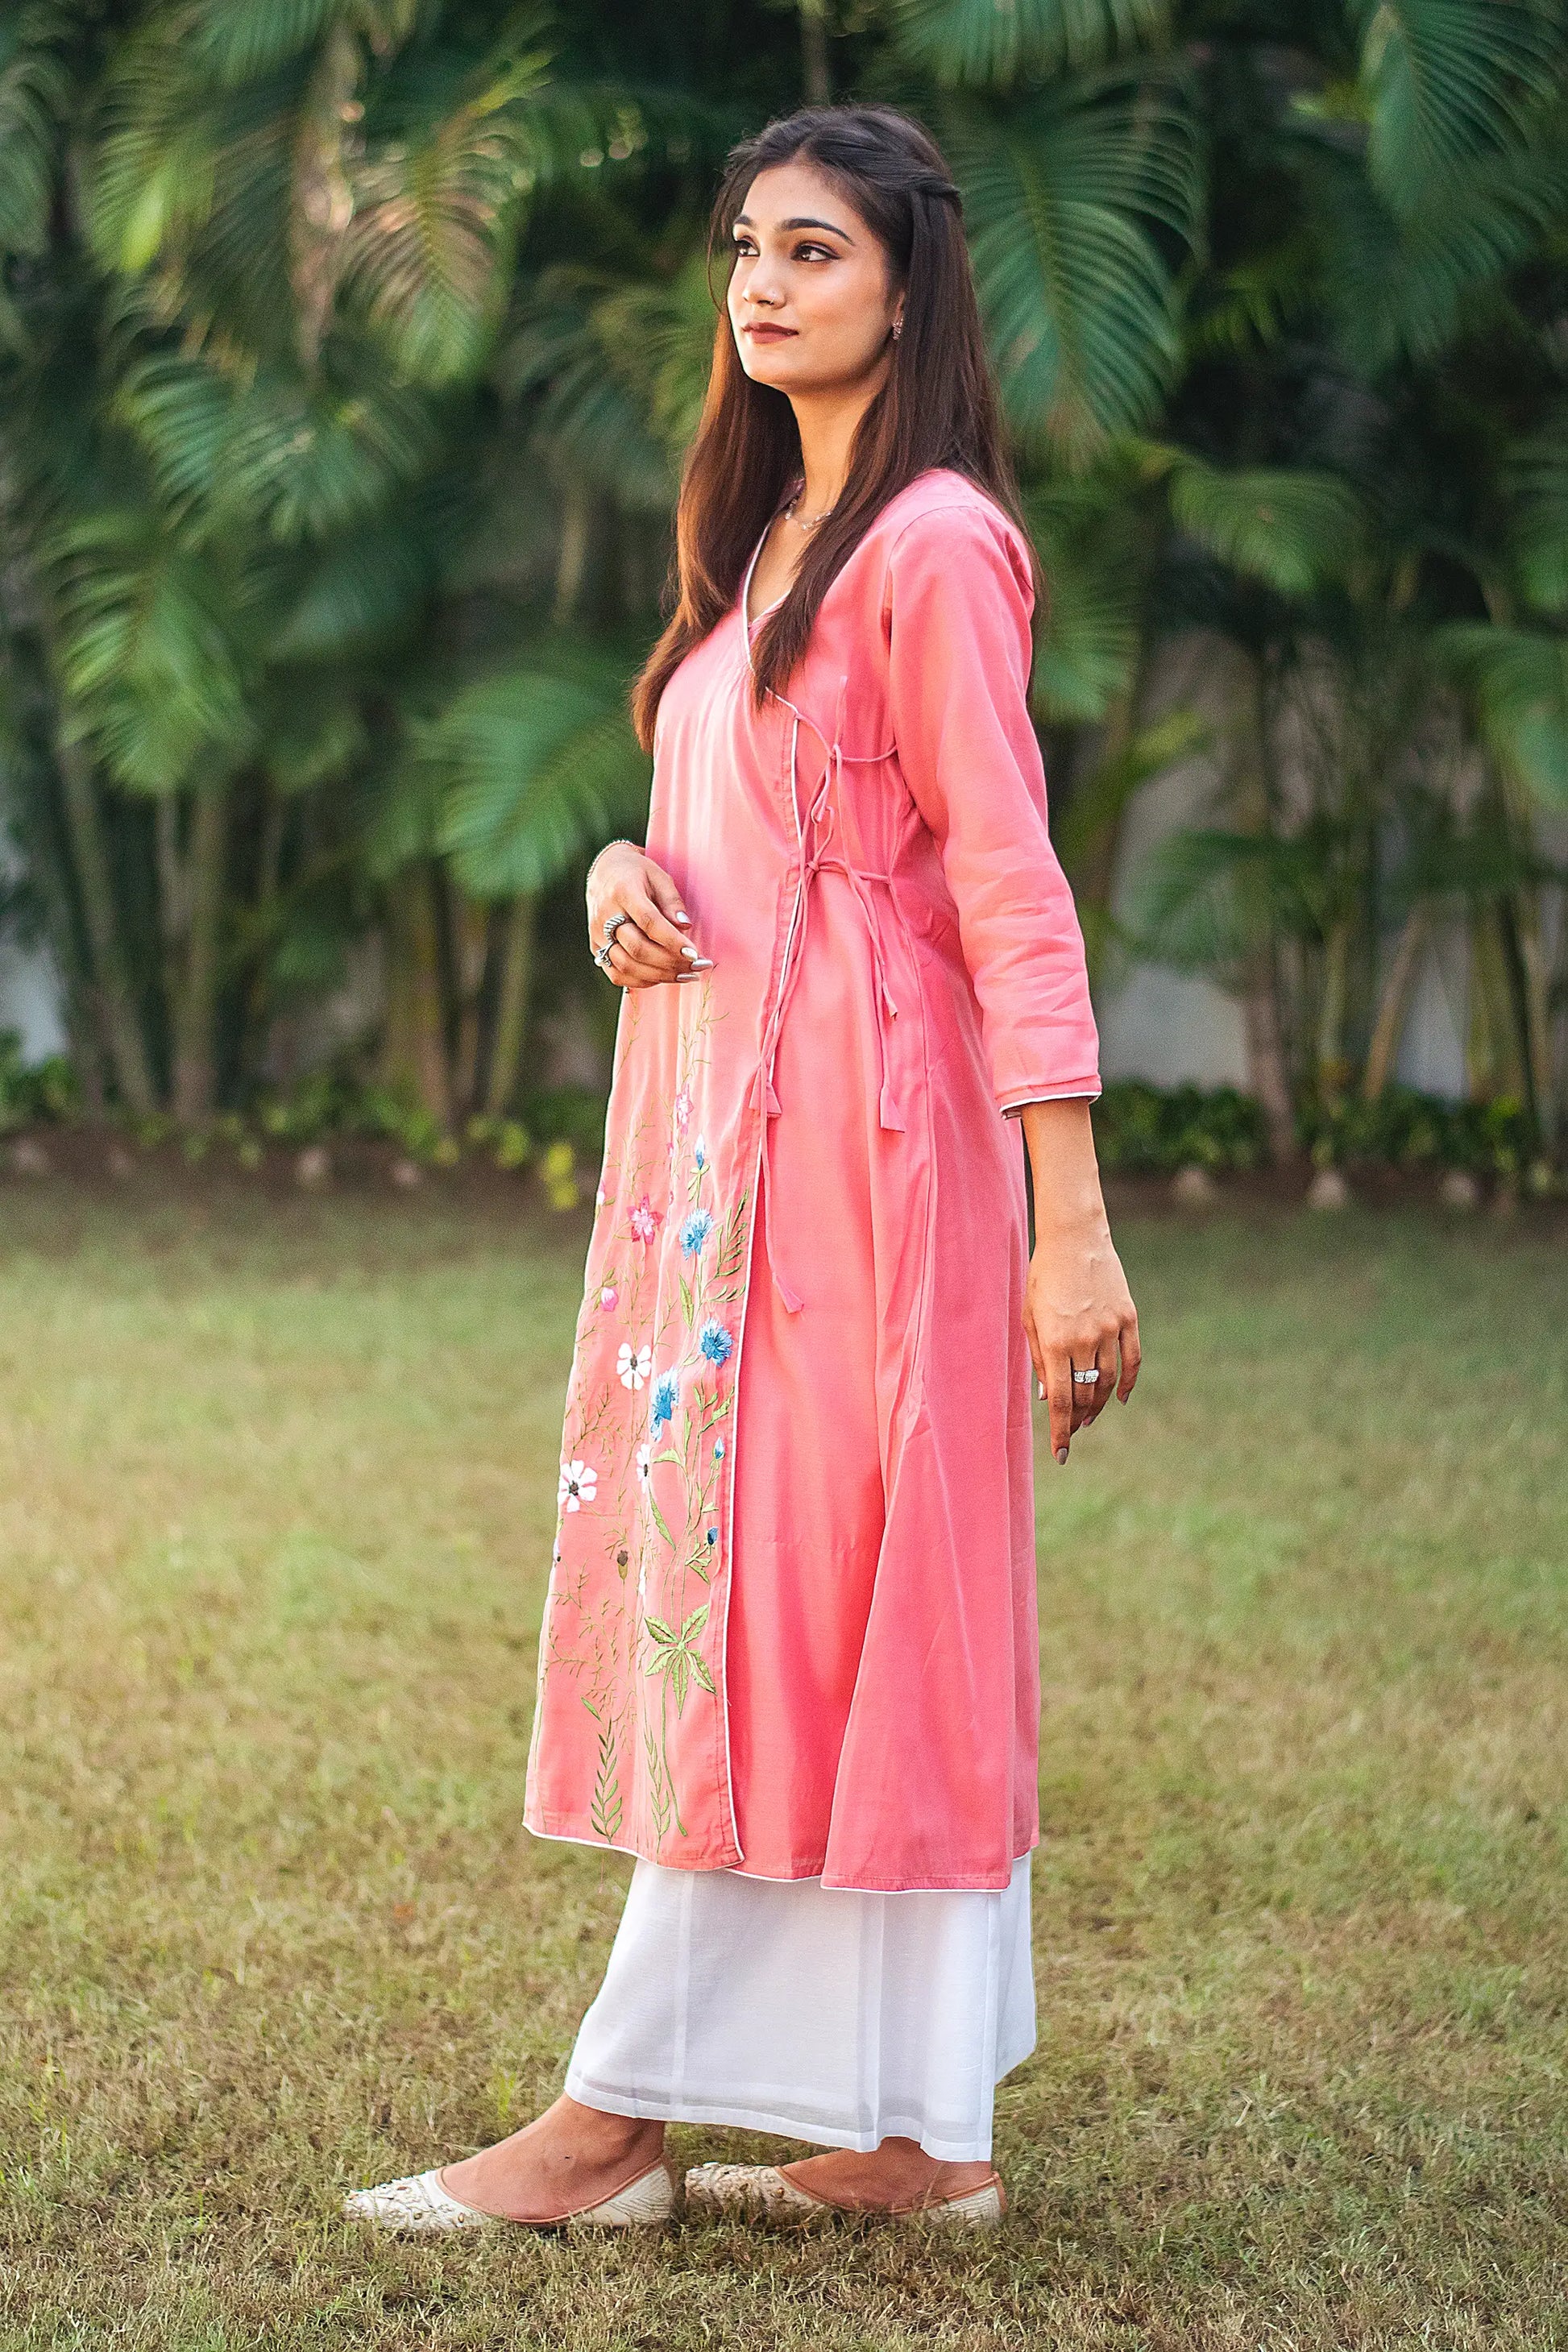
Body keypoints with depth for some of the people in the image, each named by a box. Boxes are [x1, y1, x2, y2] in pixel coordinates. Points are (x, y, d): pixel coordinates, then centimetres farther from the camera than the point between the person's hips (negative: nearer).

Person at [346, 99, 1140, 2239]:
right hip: (729, 1124, 9)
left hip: (854, 1130, -9)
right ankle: (909, 2132, 13)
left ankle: (620, 2116, 1)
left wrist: (1070, 1221, -19)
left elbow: (1011, 891, -15)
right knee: (835, 1618, 9)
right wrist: (627, 873, 1)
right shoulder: (769, 538, 18)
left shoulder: (932, 546, -10)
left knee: (778, 1600, -4)